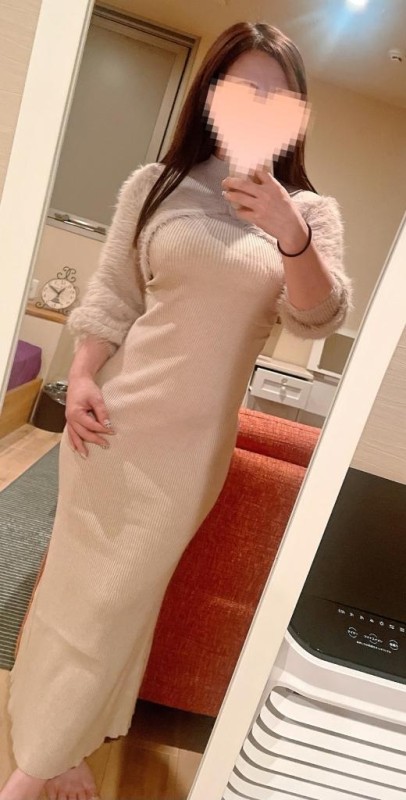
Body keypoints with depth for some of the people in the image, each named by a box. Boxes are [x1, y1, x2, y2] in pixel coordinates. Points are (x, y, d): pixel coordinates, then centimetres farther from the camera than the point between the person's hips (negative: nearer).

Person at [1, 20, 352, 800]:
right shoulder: (154, 184, 3)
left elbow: (319, 319, -9)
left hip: (194, 437, 0)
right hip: (116, 413, 1)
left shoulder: (311, 210, 4)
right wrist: (80, 381, -8)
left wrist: (290, 234, -26)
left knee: (123, 593, 9)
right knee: (80, 574, 13)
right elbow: (110, 297, 4)